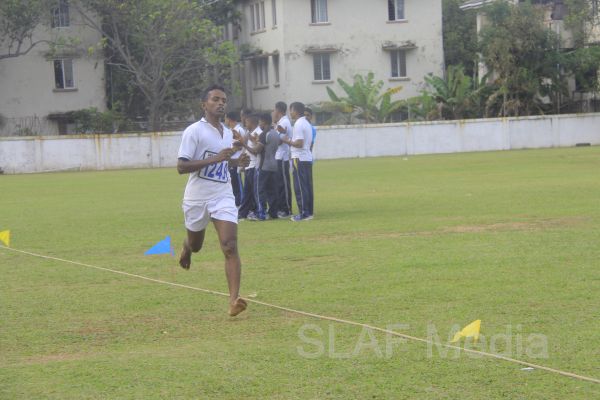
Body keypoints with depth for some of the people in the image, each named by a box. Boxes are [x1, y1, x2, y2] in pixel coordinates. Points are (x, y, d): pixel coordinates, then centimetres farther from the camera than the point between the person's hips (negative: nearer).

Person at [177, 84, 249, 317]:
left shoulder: (228, 133, 11)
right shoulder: (194, 131, -10)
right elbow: (181, 167, -19)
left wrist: (237, 162, 8)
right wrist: (215, 159, -26)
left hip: (223, 197, 3)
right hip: (197, 199, -3)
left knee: (230, 246, -15)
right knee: (195, 244, 18)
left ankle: (234, 300, -20)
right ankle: (186, 249, 57)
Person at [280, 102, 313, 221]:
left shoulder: (298, 124, -14)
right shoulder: (306, 124, 16)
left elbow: (299, 143, -20)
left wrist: (288, 141, -7)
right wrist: (290, 141, 15)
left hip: (299, 159, -9)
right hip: (308, 158, 9)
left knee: (300, 187, -6)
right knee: (308, 186, 10)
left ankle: (304, 213, -6)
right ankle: (309, 212, 12)